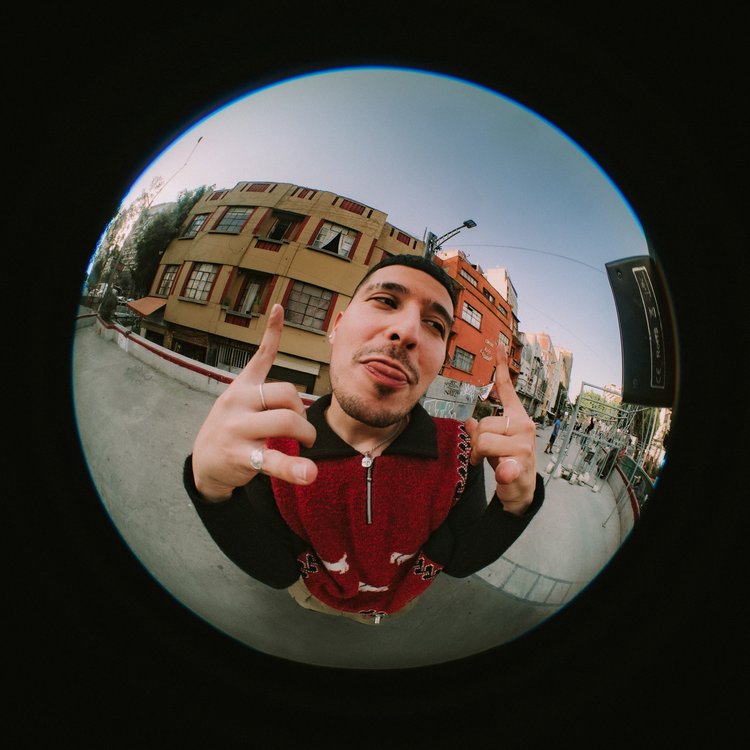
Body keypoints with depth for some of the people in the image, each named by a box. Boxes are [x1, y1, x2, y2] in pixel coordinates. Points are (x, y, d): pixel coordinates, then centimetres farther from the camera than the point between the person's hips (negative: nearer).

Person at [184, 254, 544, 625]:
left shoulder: (461, 450, -29)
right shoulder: (271, 443, -31)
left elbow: (460, 563, -22)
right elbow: (277, 572, -29)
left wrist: (514, 505, -43)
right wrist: (214, 490, -50)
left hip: (403, 608, 1)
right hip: (312, 602, 0)